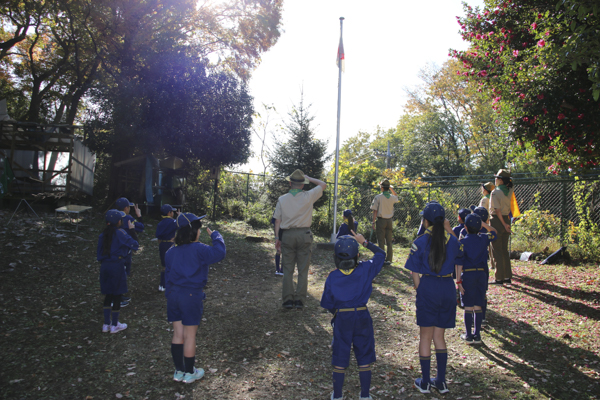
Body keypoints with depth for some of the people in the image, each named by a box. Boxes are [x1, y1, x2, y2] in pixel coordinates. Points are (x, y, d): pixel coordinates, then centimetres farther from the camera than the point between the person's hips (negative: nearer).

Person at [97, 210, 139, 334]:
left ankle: (106, 324, 22)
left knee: (108, 295, 16)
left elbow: (99, 254, 10)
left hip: (104, 266, 6)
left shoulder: (103, 235, 6)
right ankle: (114, 325, 14)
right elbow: (134, 245, -13)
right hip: (117, 265, -6)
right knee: (117, 295, 6)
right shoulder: (120, 233, -11)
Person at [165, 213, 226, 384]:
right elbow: (219, 253, -21)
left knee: (178, 334, 15)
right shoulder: (198, 249, -14)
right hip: (191, 296, -6)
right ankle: (189, 373, 19)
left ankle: (179, 371, 25)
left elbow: (167, 274, 12)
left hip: (173, 295, 6)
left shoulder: (171, 251, 7)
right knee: (190, 335, 6)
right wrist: (215, 236, -6)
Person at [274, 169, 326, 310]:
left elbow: (277, 220, 1)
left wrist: (277, 238, 7)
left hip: (287, 235, 1)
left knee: (287, 269, 7)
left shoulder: (282, 199, 1)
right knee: (303, 269, 6)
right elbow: (322, 184, 11)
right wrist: (308, 178, 18)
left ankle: (288, 300, 8)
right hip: (304, 234, -1)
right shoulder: (308, 197, -4)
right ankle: (299, 300, 6)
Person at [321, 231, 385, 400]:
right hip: (362, 317, 1)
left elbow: (326, 302, -3)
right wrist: (365, 242, 10)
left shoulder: (332, 277, -10)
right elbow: (380, 254, 6)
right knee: (364, 359, 14)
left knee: (340, 360, 11)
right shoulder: (365, 270, -9)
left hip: (341, 319, 0)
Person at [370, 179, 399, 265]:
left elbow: (375, 211, -12)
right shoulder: (392, 197, 1)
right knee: (389, 241, 10)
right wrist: (391, 188, 20)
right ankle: (389, 259, 11)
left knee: (381, 241, 1)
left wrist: (373, 222, -7)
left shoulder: (378, 197, -10)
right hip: (389, 221, 4)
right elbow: (396, 197, 29)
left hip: (381, 220, -4)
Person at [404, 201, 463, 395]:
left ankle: (425, 382, 18)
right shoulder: (452, 240, 0)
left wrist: (419, 290, 5)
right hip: (448, 288, 4)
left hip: (428, 287, -4)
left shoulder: (420, 242, -8)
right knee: (439, 336, 17)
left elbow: (415, 273, -5)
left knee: (425, 337, 9)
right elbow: (459, 250, 25)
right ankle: (441, 382, 20)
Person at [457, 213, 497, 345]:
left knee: (468, 307, 4)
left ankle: (468, 335, 12)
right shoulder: (484, 239, 2)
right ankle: (477, 335, 16)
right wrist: (481, 222, 17)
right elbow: (493, 231, 26)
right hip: (481, 274, 3)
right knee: (478, 307, 10)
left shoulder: (463, 242, -8)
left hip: (468, 275, -3)